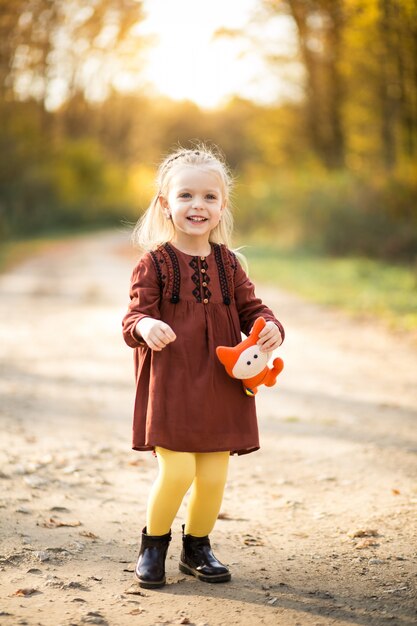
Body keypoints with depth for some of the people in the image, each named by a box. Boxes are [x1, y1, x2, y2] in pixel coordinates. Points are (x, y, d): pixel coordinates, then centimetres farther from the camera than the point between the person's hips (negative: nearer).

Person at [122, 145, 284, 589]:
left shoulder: (227, 263, 9)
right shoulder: (155, 262, -4)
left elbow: (249, 307, 13)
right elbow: (134, 315, -8)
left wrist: (269, 326, -8)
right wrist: (144, 326, -31)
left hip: (221, 385, 4)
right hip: (170, 385, -4)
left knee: (213, 475, 7)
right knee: (176, 470, -11)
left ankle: (197, 547, 31)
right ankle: (153, 545, 16)